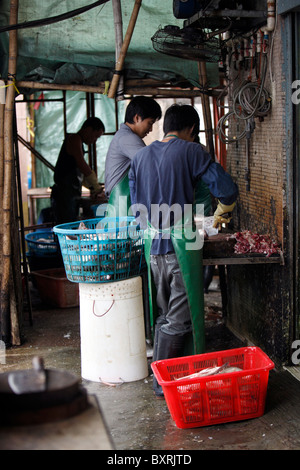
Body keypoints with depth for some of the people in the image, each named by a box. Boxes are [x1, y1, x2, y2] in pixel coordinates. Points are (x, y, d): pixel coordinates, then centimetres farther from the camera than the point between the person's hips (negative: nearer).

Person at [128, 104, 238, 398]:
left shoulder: (141, 156, 11)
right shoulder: (191, 151, -5)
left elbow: (136, 208, 13)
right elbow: (228, 190, -9)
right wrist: (220, 214, 9)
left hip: (152, 246, 6)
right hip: (181, 246, -6)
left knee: (163, 316, 16)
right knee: (180, 318, 1)